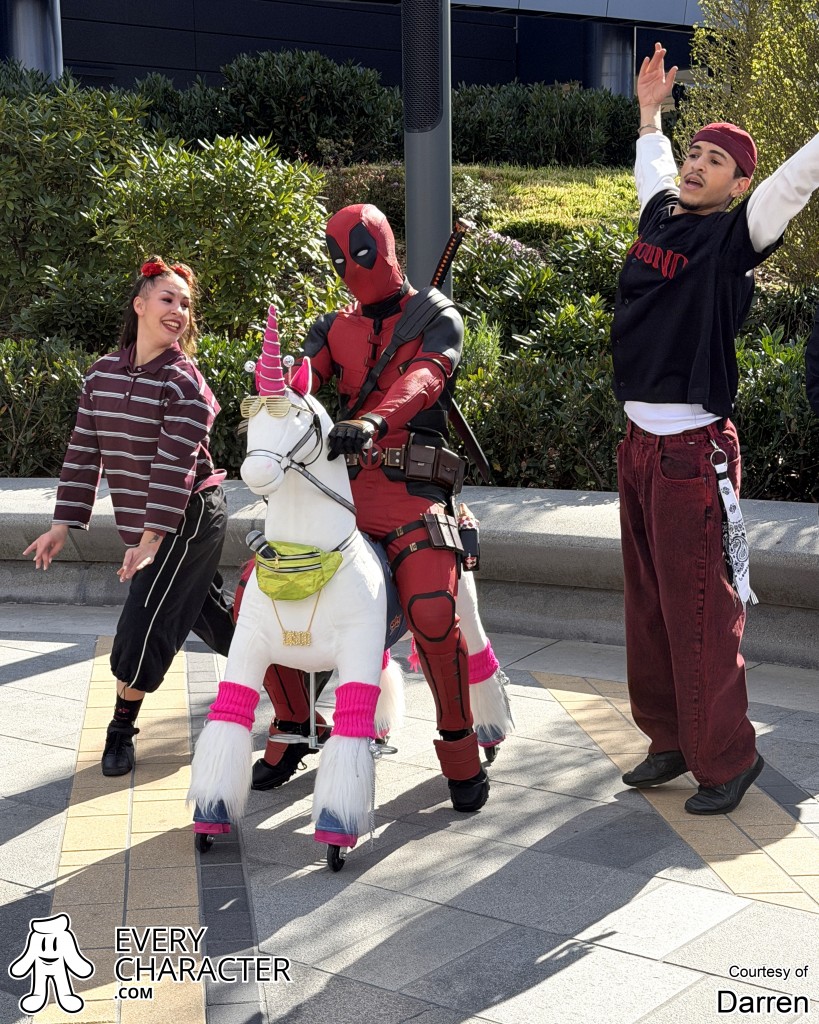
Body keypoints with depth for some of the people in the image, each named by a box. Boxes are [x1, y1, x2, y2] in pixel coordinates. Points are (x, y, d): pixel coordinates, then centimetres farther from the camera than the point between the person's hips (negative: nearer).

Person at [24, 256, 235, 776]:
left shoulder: (185, 383, -16)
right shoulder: (103, 373, 3)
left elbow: (175, 466, -22)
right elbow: (85, 451, 5)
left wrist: (151, 538, -28)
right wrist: (64, 525, 1)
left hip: (190, 515, -7)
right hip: (143, 523, 7)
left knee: (145, 622, -9)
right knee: (205, 610, 18)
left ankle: (122, 729, 6)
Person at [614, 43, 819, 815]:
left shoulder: (733, 236, -7)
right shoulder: (660, 216, 12)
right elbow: (652, 167, 34)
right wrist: (649, 110, 40)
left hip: (691, 451, -8)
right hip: (639, 445, 8)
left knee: (698, 612, -4)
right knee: (649, 606, 13)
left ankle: (726, 758, 9)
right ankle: (672, 740, 26)